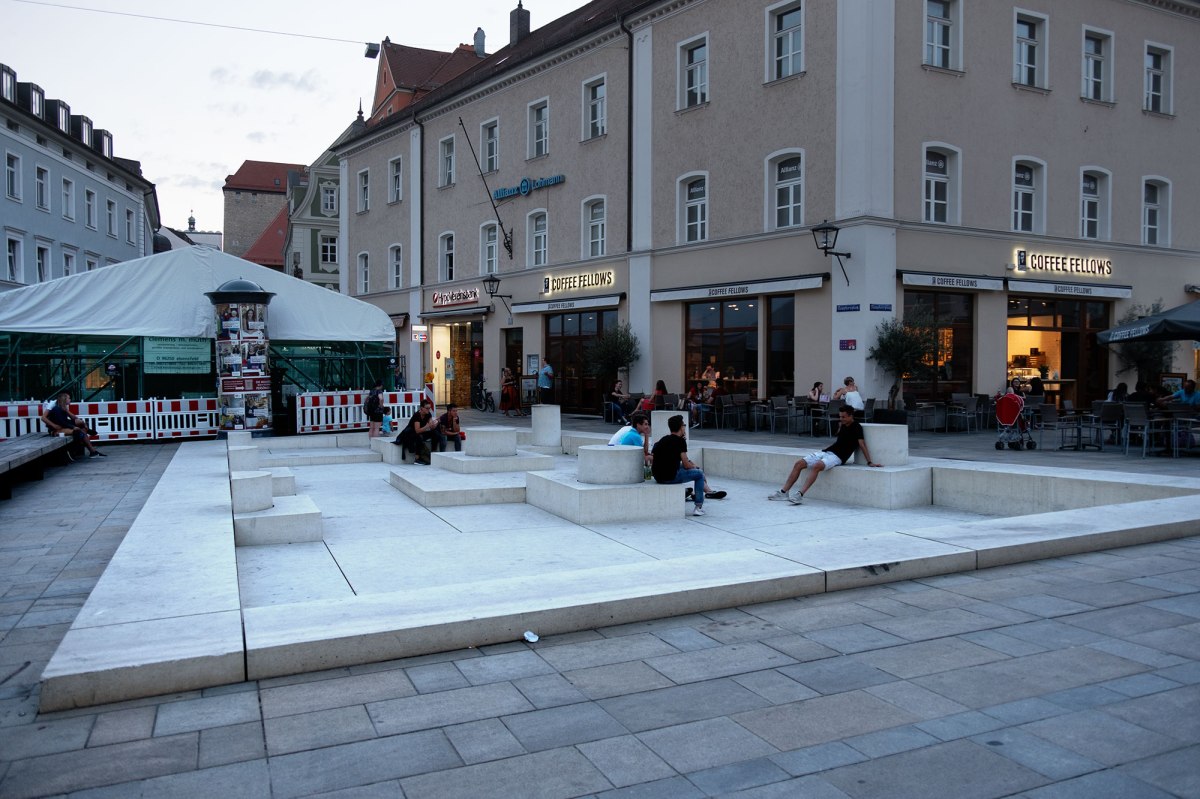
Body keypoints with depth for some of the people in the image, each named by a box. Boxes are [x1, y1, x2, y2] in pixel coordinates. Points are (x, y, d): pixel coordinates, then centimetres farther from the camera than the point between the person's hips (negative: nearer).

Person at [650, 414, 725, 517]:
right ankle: (699, 507, 10)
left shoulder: (663, 439, 15)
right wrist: (694, 466, 16)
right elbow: (686, 465, -9)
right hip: (671, 476, -8)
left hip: (657, 476, 8)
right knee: (699, 474, 12)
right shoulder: (680, 440, -7)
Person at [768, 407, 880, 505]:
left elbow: (862, 445, -13)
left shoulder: (856, 428, -4)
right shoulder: (843, 426, 20)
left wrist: (870, 462, -18)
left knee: (817, 466, -37)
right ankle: (784, 492, -8)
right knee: (799, 463, -7)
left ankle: (800, 495, -44)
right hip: (825, 452, 8)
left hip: (837, 457, -8)